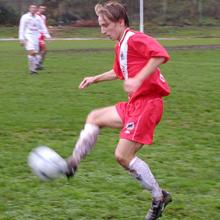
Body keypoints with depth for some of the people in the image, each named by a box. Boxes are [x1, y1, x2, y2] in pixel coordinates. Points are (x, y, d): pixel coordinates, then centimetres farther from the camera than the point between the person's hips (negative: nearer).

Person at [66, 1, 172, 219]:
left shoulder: (135, 39, -15)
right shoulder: (120, 46, 16)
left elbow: (161, 54, -32)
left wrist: (138, 80, -37)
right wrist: (95, 79, 33)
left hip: (147, 103, -10)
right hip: (134, 104, 10)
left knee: (123, 155, -12)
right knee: (94, 118, 17)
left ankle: (159, 197, -1)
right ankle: (73, 163, 13)